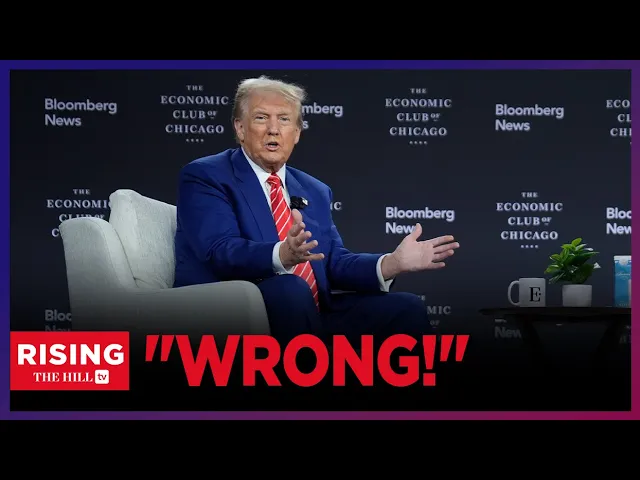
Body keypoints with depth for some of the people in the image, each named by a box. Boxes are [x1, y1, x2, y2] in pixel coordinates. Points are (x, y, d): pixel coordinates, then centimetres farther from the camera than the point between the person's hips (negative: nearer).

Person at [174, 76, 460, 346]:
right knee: (289, 290, -35)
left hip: (309, 317, 6)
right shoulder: (204, 177, 0)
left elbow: (335, 264, 11)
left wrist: (393, 263, -7)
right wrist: (282, 255, -36)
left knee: (405, 307, -12)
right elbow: (222, 251, -16)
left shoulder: (315, 191, 21)